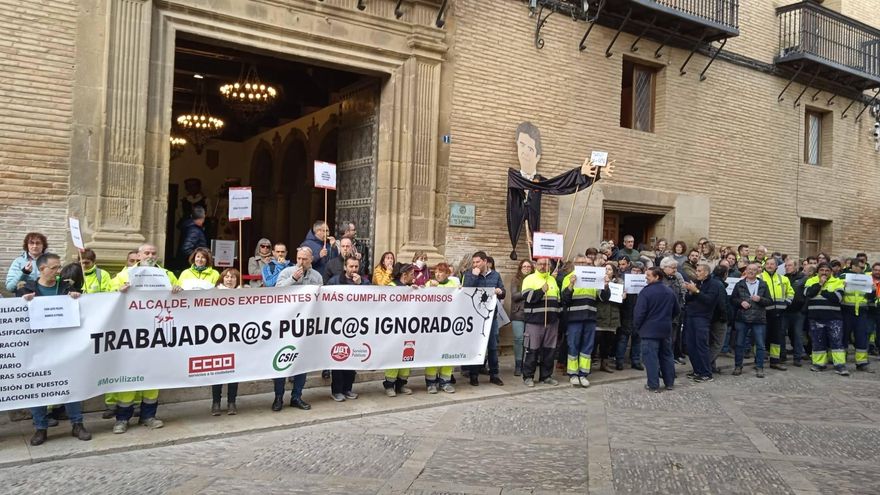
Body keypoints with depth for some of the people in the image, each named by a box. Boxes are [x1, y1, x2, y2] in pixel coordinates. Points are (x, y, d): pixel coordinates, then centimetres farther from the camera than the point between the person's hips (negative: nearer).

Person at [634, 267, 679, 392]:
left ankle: (653, 385, -1)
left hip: (650, 329, -6)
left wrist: (636, 326, -2)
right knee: (666, 355, 16)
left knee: (651, 357, -2)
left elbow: (639, 312, -16)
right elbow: (676, 311, 16)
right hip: (666, 329, 6)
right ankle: (669, 382, 22)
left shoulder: (646, 291, -15)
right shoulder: (670, 292, 7)